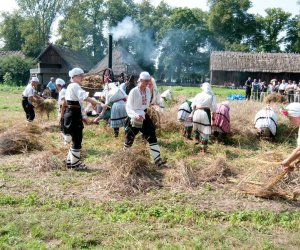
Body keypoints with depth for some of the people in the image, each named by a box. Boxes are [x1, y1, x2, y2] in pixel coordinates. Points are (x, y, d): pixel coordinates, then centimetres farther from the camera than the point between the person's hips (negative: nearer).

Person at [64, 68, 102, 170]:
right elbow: (84, 97, -30)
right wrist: (98, 103, -35)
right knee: (77, 140, -1)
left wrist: (83, 116, 17)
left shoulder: (72, 86, 19)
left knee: (76, 139, 18)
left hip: (72, 114, 10)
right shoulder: (75, 86, -13)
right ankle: (75, 164, 9)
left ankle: (70, 161, 27)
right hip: (74, 115, -10)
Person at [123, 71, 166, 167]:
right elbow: (128, 107, -18)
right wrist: (136, 115, -33)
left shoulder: (148, 90, 1)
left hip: (144, 117, 5)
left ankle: (158, 160, -4)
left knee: (152, 137, -4)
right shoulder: (134, 92, -15)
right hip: (134, 118, -5)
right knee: (129, 138, 8)